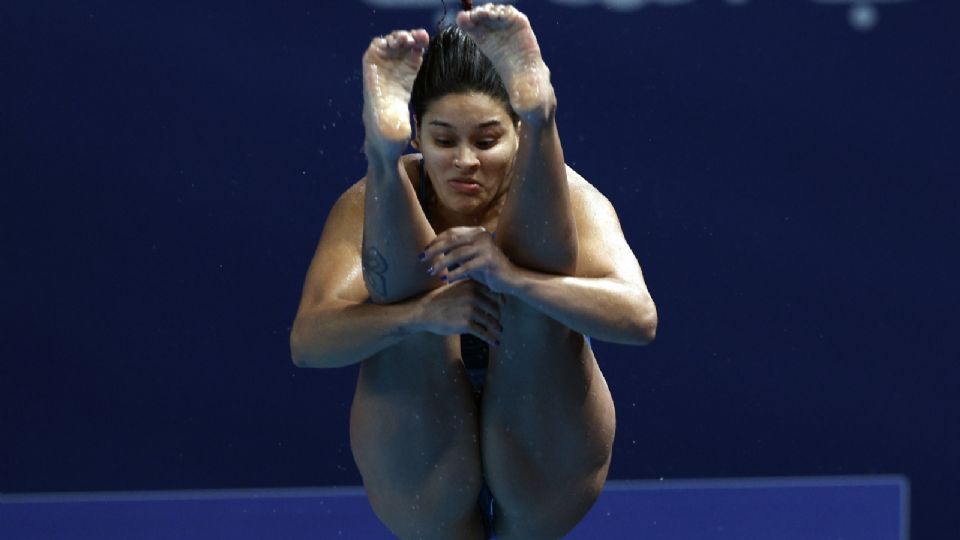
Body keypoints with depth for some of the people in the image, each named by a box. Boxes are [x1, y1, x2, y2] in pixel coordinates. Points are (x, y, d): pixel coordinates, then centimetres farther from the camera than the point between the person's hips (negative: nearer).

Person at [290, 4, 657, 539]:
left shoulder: (569, 198, 0)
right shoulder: (370, 206, 1)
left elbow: (638, 318, -20)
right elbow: (308, 342, -16)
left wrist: (512, 275, -36)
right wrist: (422, 312, -35)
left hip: (544, 489, -1)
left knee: (537, 283, -21)